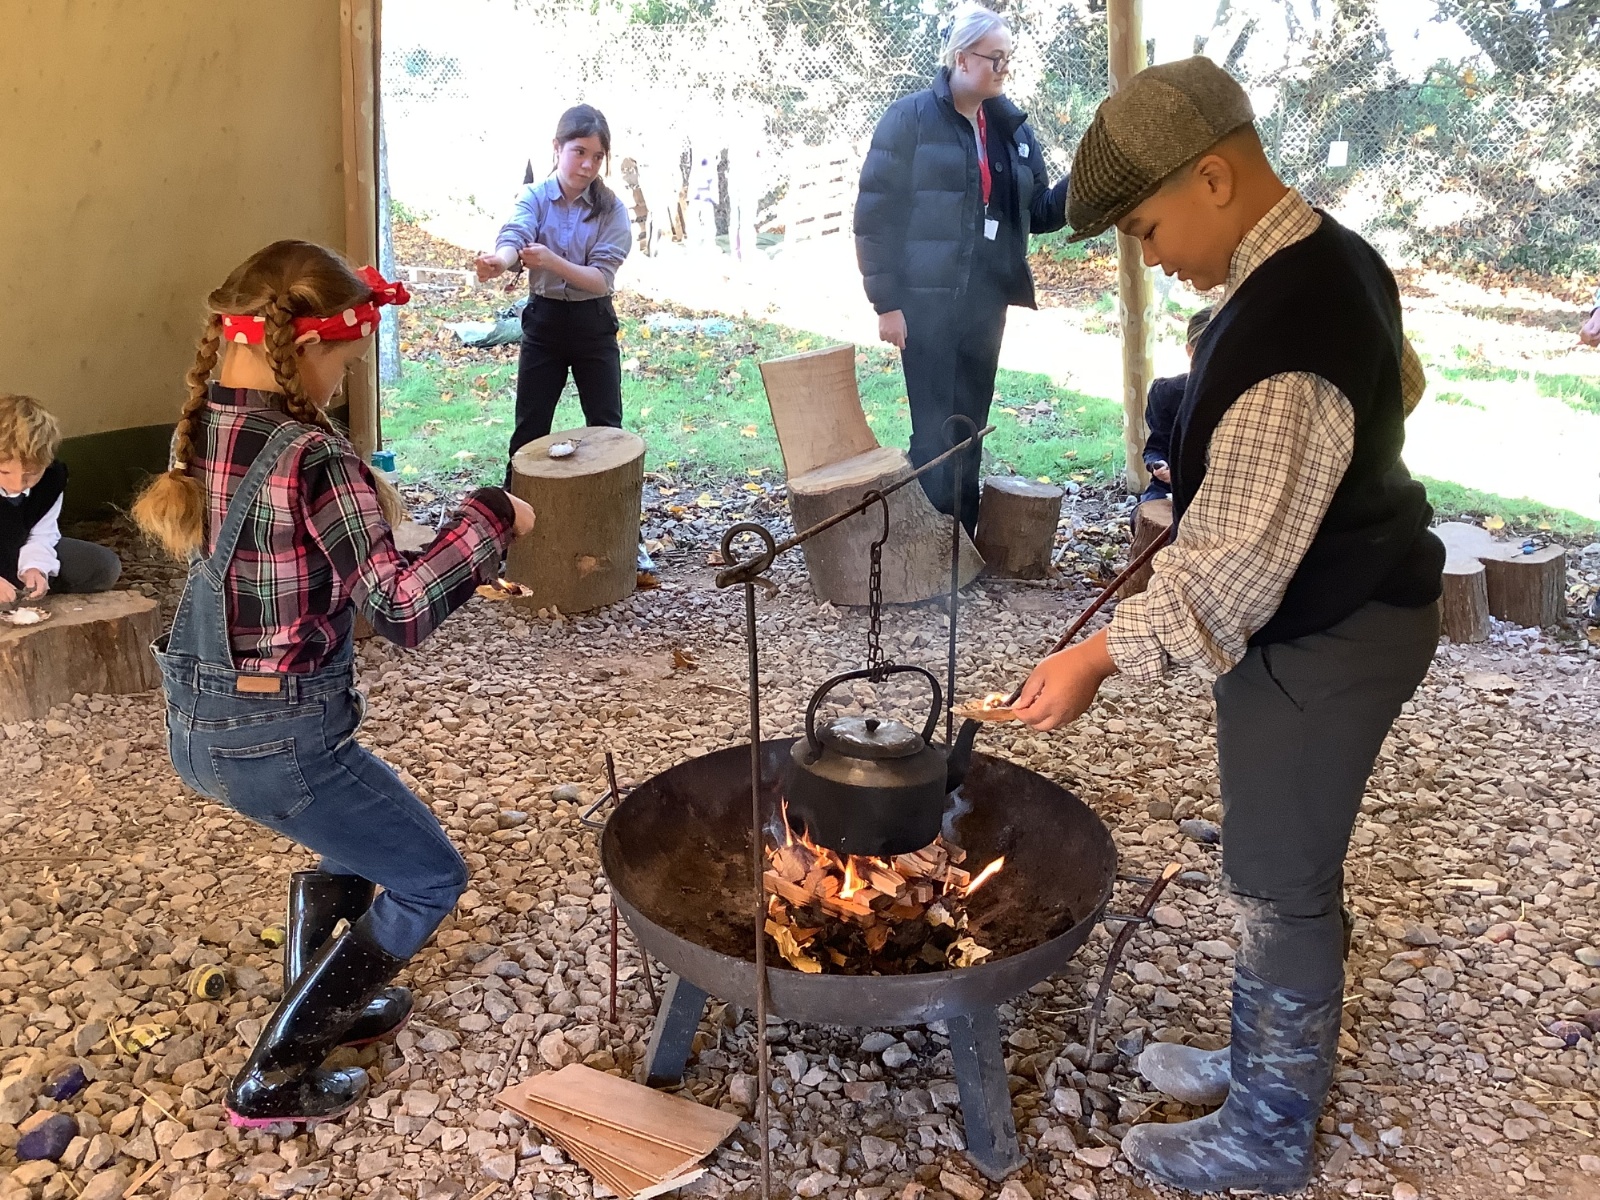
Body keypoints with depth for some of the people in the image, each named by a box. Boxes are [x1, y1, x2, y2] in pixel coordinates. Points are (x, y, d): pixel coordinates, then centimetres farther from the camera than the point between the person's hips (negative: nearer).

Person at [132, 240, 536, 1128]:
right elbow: (401, 610, -27)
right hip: (279, 738, -8)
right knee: (430, 877, 13)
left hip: (196, 725, 9)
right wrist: (491, 517, -18)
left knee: (361, 843, 32)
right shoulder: (313, 458, -25)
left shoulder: (199, 432, 1)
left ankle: (323, 1006, 45)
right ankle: (273, 1081, 17)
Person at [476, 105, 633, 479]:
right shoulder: (534, 197, -5)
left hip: (594, 324, 0)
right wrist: (499, 261, -49)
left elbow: (601, 278, -15)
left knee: (607, 430, 6)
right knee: (529, 431, 6)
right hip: (544, 320, 0)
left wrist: (552, 261, -32)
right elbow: (513, 238, -25)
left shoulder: (611, 208, -6)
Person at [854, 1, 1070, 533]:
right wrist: (886, 302, -14)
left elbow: (1039, 212, 15)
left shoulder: (1011, 127, 11)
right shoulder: (911, 118, -6)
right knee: (935, 431, -6)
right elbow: (876, 213, -9)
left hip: (985, 302, 6)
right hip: (926, 300, -6)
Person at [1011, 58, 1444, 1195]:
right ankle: (1272, 1060, 41)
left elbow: (1232, 565, -30)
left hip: (1321, 645, -10)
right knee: (1287, 867, 22)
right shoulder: (1335, 252, 2)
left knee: (1282, 887, 5)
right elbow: (1400, 385, 20)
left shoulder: (1279, 337, -31)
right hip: (1362, 599, 10)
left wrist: (1102, 657, -27)